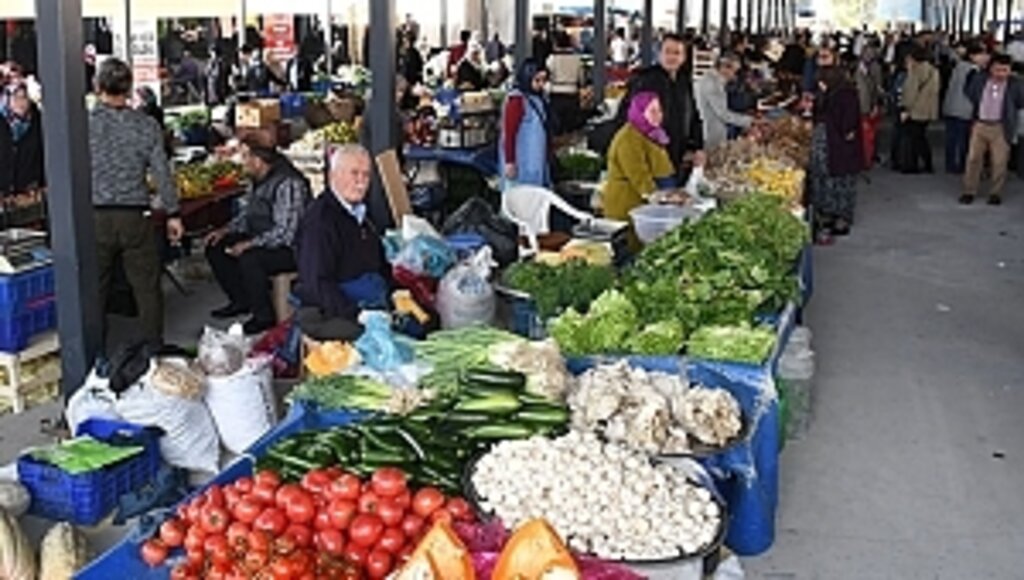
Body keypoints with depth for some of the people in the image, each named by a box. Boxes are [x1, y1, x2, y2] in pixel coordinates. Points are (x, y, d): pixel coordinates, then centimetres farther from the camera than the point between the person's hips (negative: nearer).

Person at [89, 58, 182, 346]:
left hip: (95, 217, 0)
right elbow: (161, 173, -1)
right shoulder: (146, 125, -3)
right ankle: (154, 346, 18)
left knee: (94, 290, 10)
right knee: (147, 286, 11)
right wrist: (172, 213, 7)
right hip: (135, 216, 0)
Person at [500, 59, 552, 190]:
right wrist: (509, 162, -20)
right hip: (520, 161, -9)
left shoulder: (540, 99, 10)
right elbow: (509, 133, -18)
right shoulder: (516, 100, -16)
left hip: (538, 159, 9)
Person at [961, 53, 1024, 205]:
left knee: (999, 162, 2)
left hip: (1001, 128, -2)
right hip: (979, 125, 2)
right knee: (973, 158, 4)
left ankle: (996, 193, 14)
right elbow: (969, 94, 12)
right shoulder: (979, 78, -2)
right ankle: (969, 191, 14)